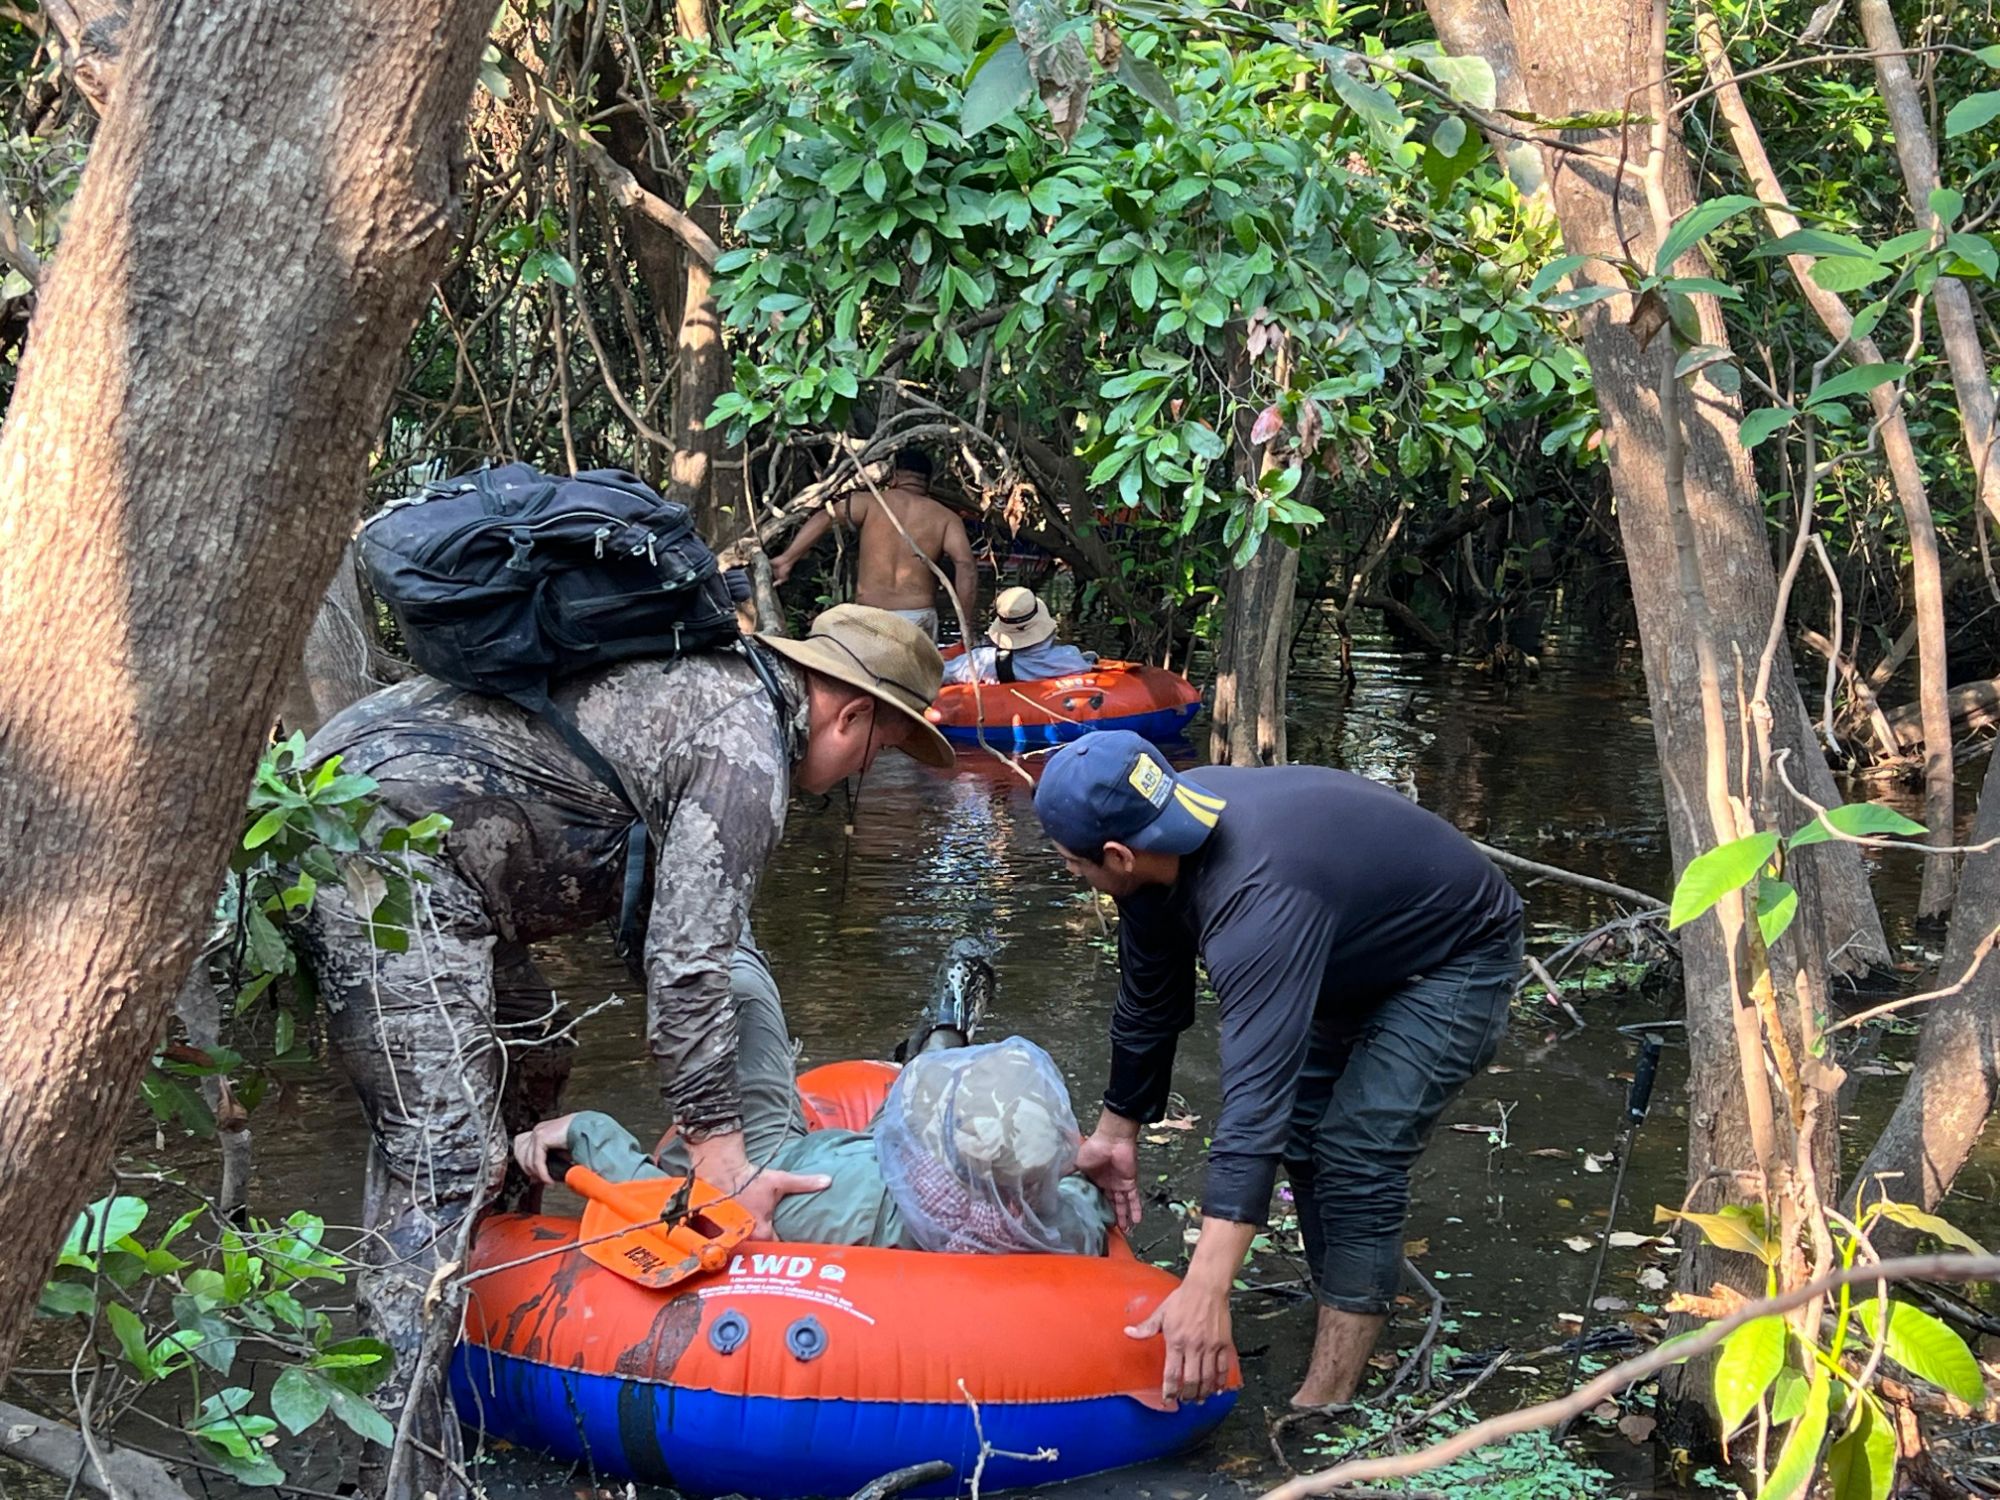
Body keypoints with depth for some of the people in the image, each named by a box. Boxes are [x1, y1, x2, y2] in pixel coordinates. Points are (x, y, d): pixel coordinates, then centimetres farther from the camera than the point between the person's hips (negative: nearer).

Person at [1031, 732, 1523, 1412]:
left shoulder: (1257, 899, -41)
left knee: (1358, 1156, -19)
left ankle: (1327, 1404, -16)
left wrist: (1205, 1294, -51)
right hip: (1357, 953, 10)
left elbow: (1256, 1095, -47)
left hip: (1458, 961, -9)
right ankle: (1352, 1339, 25)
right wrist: (1116, 1131, 15)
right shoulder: (1163, 828, -14)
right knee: (1303, 1129, 12)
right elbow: (1147, 1004, 4)